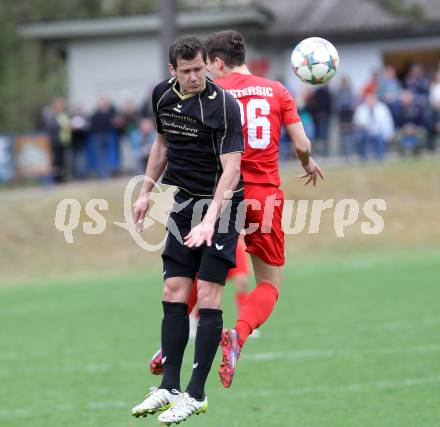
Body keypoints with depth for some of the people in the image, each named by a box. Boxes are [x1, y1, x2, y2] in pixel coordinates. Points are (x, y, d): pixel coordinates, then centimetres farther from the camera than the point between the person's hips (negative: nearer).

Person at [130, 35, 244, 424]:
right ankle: (169, 388, 6)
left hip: (221, 203, -6)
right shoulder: (163, 95, 2)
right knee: (173, 293, 2)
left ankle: (196, 394, -9)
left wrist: (209, 221, -34)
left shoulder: (223, 105, -19)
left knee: (208, 295, -11)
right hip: (184, 202, 6)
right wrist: (146, 193, 18)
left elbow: (231, 170, -25)